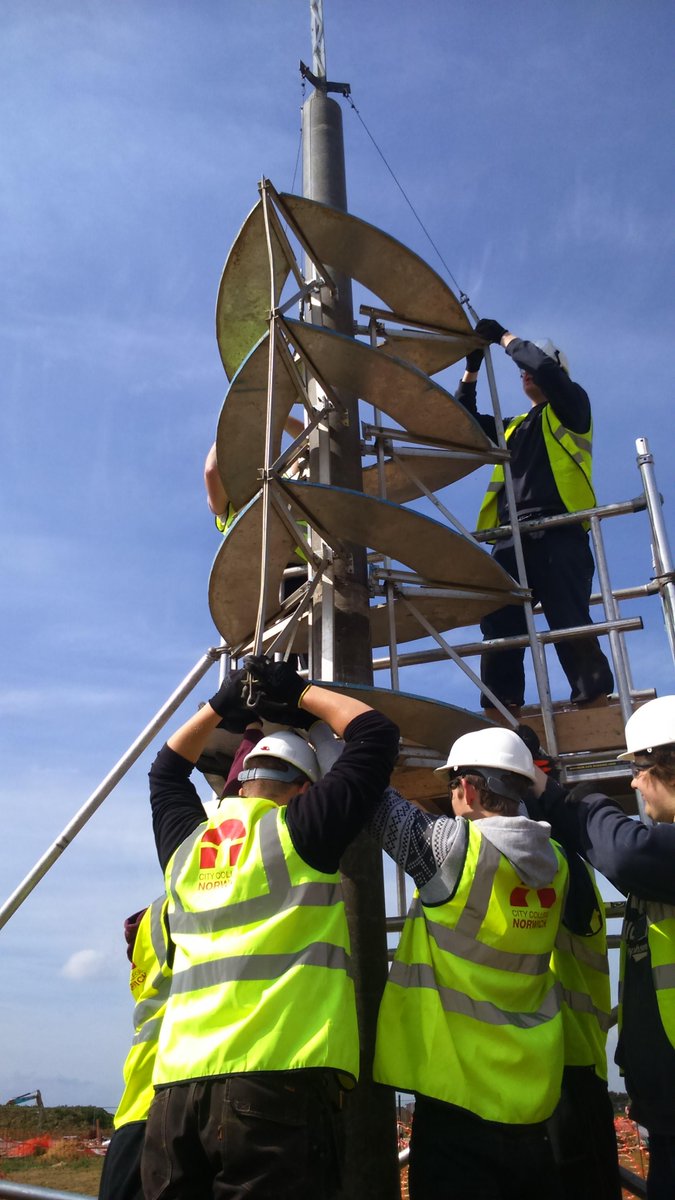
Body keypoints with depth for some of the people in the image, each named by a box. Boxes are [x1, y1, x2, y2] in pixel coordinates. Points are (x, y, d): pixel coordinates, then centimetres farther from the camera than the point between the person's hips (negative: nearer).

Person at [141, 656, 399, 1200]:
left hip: (177, 1083, 6)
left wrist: (223, 703, 35)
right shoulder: (299, 831, -1)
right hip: (280, 1079, -5)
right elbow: (376, 731, 7)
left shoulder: (184, 843, 14)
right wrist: (298, 691, 18)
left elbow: (167, 767, 36)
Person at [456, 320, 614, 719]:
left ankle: (596, 706, -16)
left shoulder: (572, 408, 15)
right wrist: (472, 367, 24)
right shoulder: (513, 427, 32)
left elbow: (543, 365, -1)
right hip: (512, 539, 6)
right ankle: (500, 714, -14)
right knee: (500, 627, -9)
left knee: (570, 623, -15)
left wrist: (502, 335, 11)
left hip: (558, 533, -5)